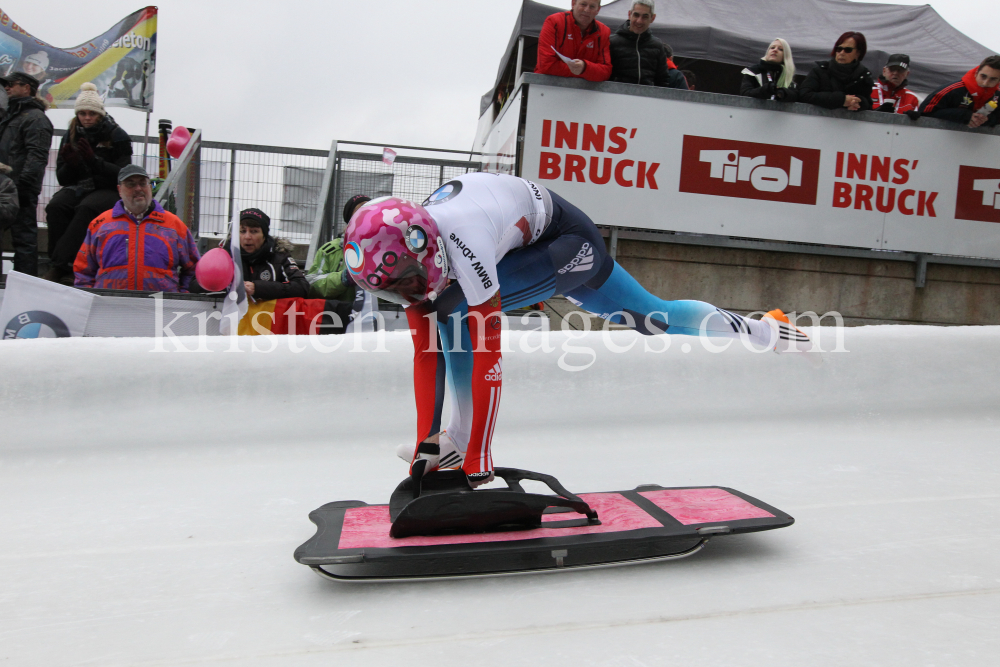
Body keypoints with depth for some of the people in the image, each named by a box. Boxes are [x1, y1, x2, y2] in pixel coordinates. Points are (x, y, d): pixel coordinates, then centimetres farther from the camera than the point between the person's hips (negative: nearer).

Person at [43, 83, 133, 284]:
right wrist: (71, 164, -13)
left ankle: (59, 267, -36)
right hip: (78, 187, 4)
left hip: (108, 190, -4)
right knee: (55, 206, -29)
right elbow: (62, 179, 9)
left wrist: (94, 160, -22)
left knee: (86, 209, -36)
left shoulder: (117, 136, 1)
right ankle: (65, 267, -29)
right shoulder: (71, 136, 12)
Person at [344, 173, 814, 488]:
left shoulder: (462, 248, -41)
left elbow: (487, 359, -39)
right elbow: (425, 355, -7)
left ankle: (466, 446, -13)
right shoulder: (408, 255, -13)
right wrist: (424, 442, -5)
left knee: (452, 309, -25)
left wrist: (476, 465, -33)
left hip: (568, 240, -11)